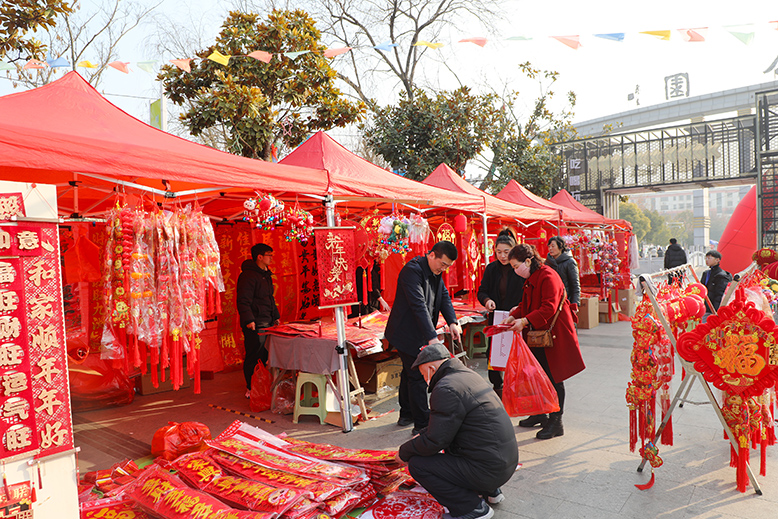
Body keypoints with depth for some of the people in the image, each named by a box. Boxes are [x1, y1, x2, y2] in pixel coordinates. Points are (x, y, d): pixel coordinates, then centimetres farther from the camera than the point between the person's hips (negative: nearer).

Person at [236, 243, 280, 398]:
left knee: (266, 355, 12)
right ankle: (251, 388, 9)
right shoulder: (248, 275, -13)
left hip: (268, 322, 9)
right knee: (254, 356, -2)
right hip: (255, 324, -9)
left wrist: (276, 316, 25)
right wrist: (248, 320, -25)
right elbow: (243, 301, -19)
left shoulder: (266, 274, 17)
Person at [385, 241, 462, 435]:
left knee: (410, 373, 21)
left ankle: (406, 414, 36)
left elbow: (444, 297, 4)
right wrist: (432, 337, -36)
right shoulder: (413, 270, -25)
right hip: (408, 333, -10)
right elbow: (419, 306, -32)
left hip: (419, 333, 10)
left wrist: (452, 322, -14)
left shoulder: (436, 272, 5)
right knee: (417, 376, -5)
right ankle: (422, 423, 5)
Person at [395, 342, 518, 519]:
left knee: (417, 464, -7)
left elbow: (434, 441, -17)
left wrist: (404, 452, -1)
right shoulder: (468, 375, 11)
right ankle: (491, 491, 24)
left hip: (487, 470, -10)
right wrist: (422, 435, 23)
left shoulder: (446, 389, -19)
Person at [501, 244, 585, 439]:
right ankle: (540, 414, 29)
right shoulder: (530, 279, 13)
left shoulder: (548, 276, -18)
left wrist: (525, 321, -30)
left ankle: (556, 422, 10)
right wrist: (513, 317, 2)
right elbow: (526, 305, 18)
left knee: (554, 378, 0)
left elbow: (549, 308, -25)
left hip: (555, 335, -9)